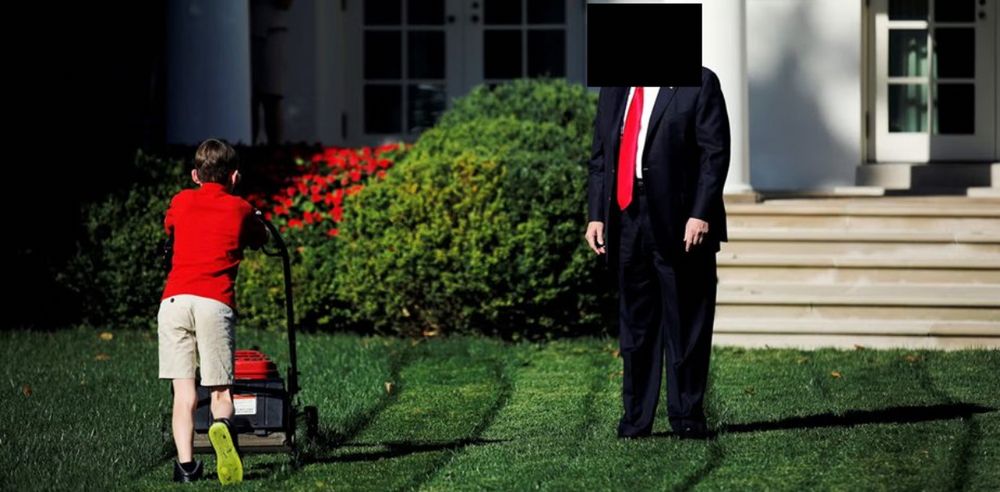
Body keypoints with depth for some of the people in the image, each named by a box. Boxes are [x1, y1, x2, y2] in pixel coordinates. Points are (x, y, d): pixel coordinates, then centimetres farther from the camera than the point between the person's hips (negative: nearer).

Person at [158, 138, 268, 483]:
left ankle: (185, 464, -9)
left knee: (183, 393, 4)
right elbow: (260, 240, 35)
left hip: (173, 299, 2)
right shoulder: (240, 209, 15)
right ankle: (222, 425, -31)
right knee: (220, 392, 2)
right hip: (215, 302, -2)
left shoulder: (180, 203, 20)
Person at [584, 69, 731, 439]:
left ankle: (687, 416, 9)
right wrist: (595, 215, 7)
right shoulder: (613, 90, 15)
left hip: (680, 224, -5)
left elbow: (715, 154, -7)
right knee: (635, 324, 9)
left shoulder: (699, 84, -1)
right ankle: (636, 418, 14)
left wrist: (701, 214, -15)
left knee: (686, 324, 1)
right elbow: (599, 157, 16)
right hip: (626, 223, 5)